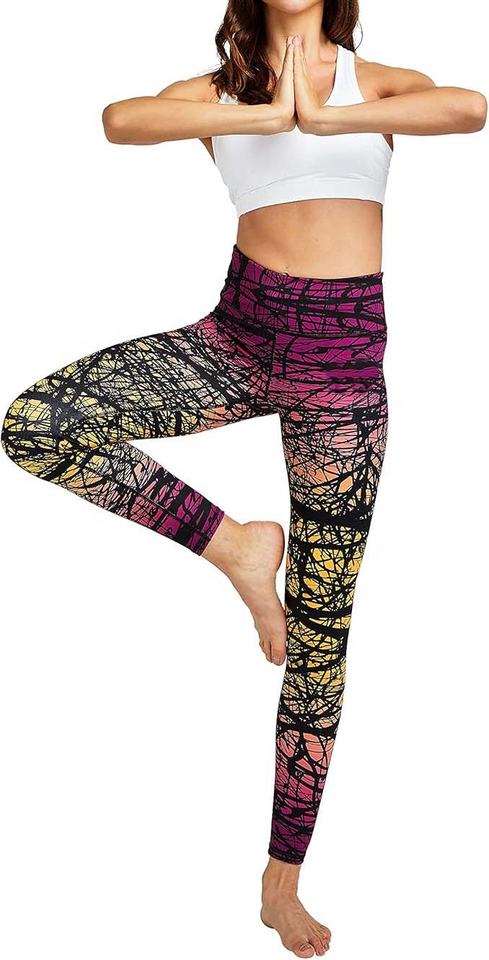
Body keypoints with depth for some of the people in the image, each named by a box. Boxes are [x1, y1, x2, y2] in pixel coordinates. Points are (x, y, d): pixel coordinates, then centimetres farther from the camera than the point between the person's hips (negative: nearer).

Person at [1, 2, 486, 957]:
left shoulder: (376, 81, 8)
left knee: (320, 630, 2)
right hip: (239, 329, 2)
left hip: (344, 351, -1)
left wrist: (324, 117, -16)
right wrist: (268, 115, -18)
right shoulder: (218, 90, 9)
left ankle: (282, 881, 17)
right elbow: (120, 118, -14)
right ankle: (236, 546, -4)